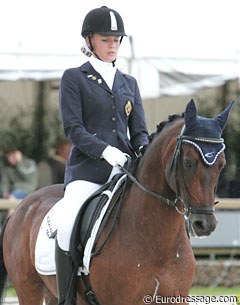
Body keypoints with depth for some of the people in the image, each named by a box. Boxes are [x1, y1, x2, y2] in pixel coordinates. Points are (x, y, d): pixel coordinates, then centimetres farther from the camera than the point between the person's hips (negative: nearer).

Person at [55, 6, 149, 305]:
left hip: (125, 169, 4)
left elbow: (140, 131, 15)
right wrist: (105, 150, -20)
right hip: (86, 169, -4)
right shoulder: (74, 78, 5)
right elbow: (73, 128, -5)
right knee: (68, 227, -27)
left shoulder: (129, 83, 19)